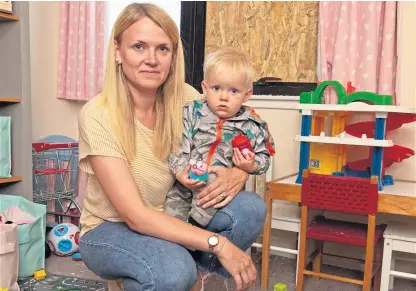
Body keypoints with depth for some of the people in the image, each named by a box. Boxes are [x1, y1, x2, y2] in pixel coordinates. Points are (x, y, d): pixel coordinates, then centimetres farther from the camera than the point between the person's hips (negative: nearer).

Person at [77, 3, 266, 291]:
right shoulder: (97, 116, -24)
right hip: (109, 229, -4)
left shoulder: (186, 99, -11)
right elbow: (136, 216, -27)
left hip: (168, 221, 5)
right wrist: (218, 243, -31)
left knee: (251, 207, -18)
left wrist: (238, 175, -25)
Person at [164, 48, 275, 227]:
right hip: (186, 182, 2)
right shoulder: (193, 113, 2)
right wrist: (179, 172, -14)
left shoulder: (253, 126, 0)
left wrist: (251, 166, -14)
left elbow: (264, 157, 7)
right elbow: (179, 145, -1)